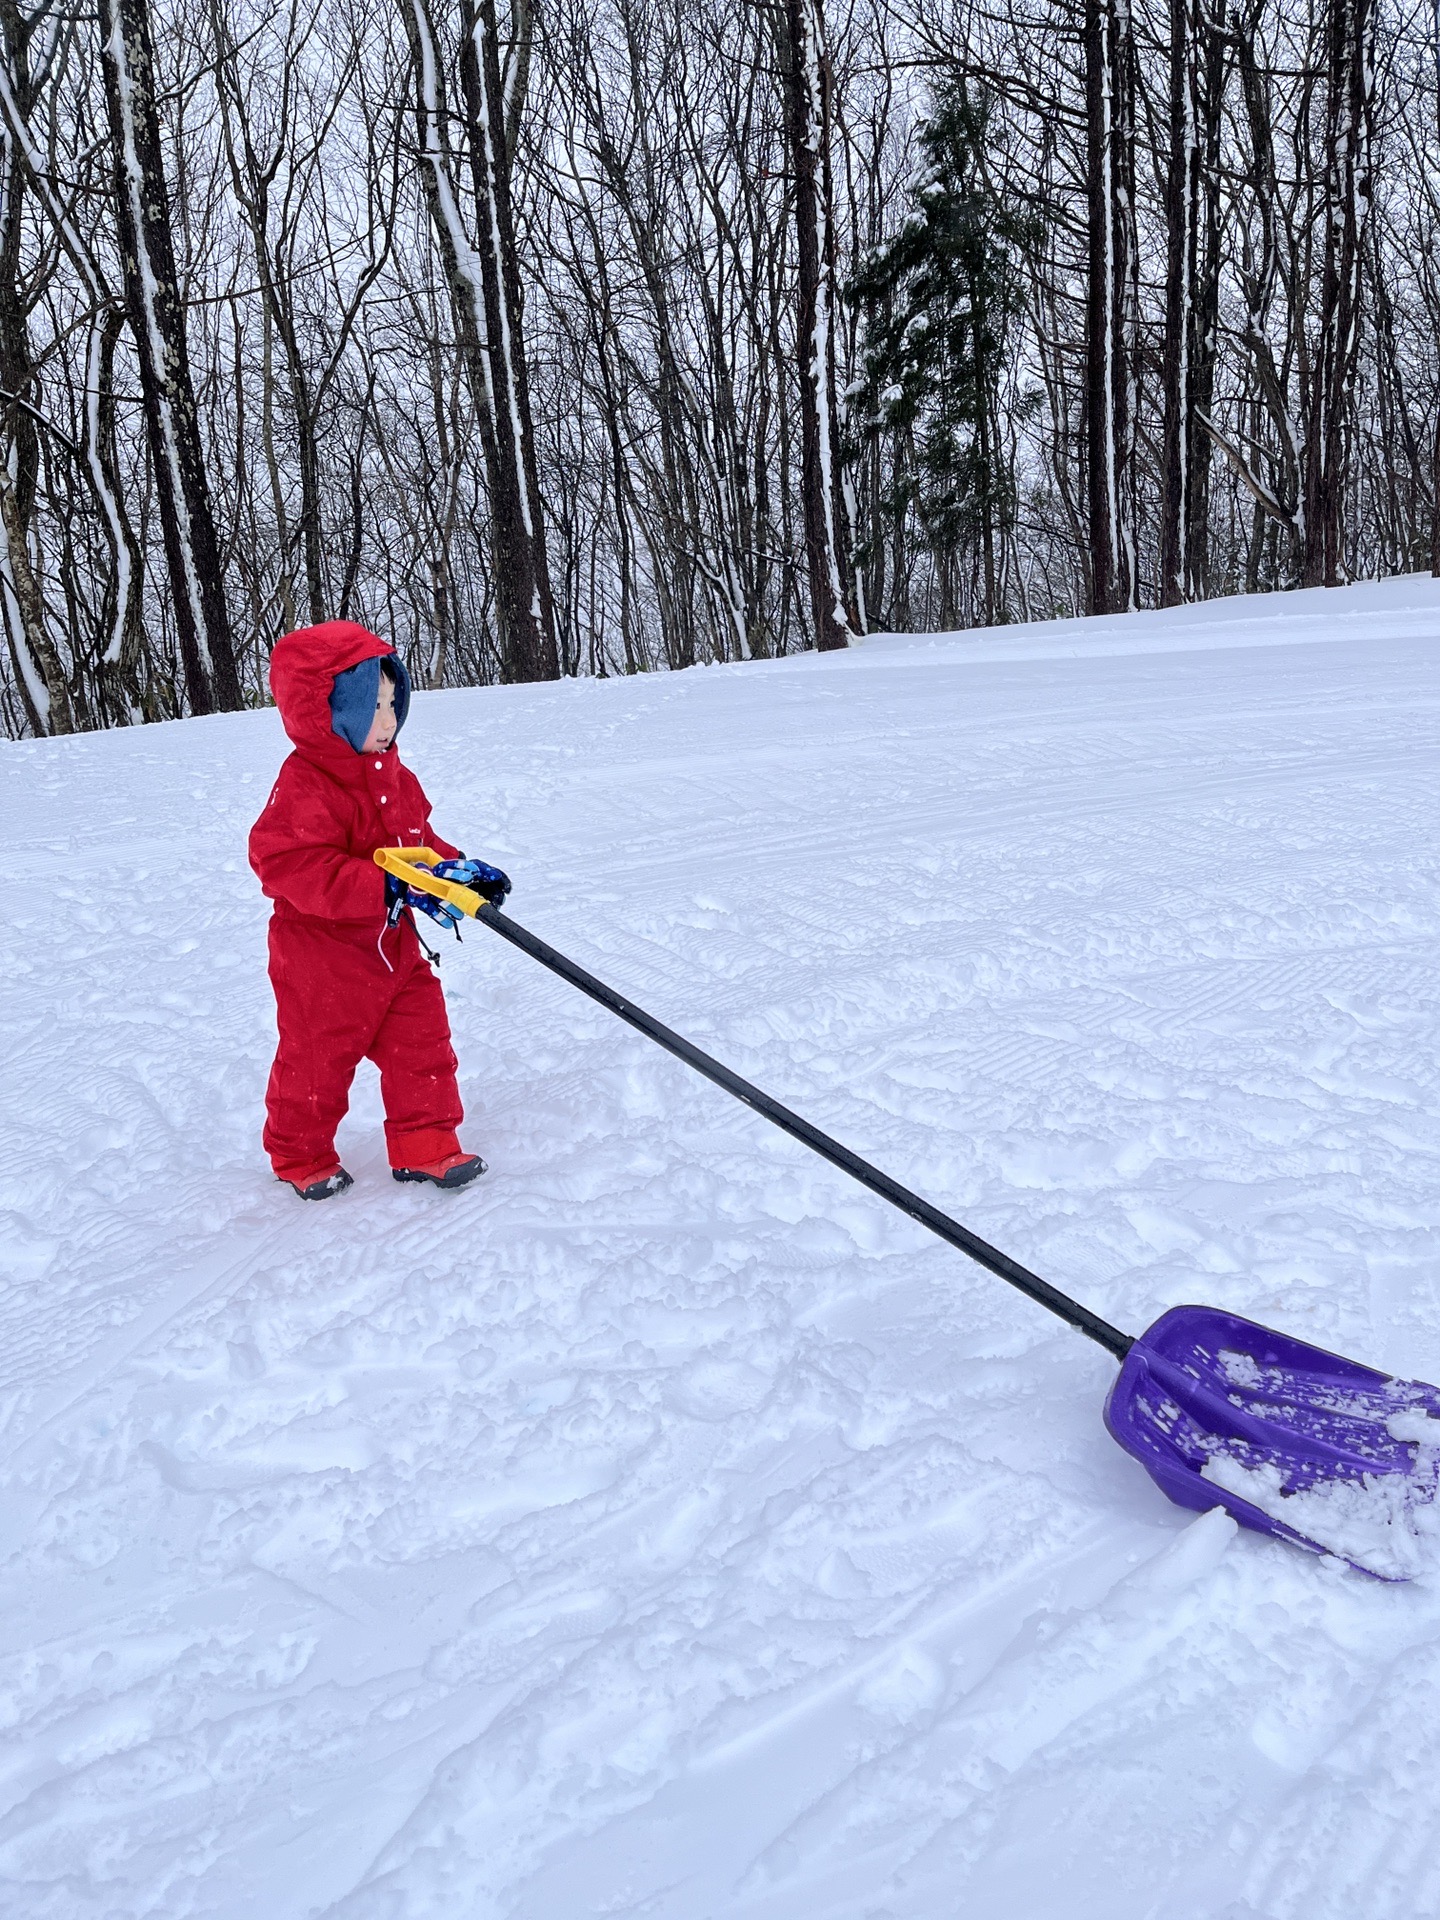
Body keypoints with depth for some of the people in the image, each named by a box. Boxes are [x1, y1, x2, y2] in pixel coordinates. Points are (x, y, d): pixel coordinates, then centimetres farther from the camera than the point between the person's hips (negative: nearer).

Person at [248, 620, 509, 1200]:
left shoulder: (392, 775, 5)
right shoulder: (304, 785, -23)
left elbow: (418, 839, 18)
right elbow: (295, 866, -33)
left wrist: (464, 870, 1)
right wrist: (388, 889, -39)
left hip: (392, 945, 7)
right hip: (322, 957, -7)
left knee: (422, 1041, 8)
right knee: (316, 1058, 8)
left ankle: (426, 1145, 22)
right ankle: (302, 1157, 30)